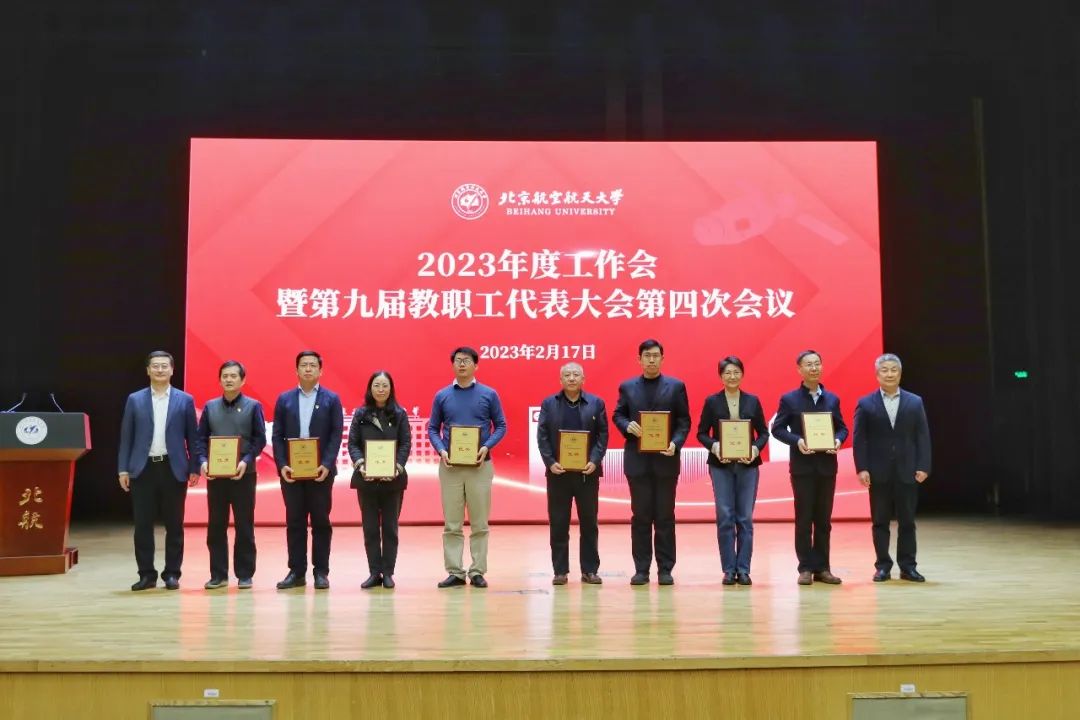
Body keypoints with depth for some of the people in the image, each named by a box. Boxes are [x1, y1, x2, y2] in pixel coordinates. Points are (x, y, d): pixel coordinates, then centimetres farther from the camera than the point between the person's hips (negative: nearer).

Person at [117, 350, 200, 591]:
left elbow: (192, 437, 5)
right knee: (143, 525, 3)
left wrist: (194, 468, -1)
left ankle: (172, 573, 13)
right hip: (143, 469, 1)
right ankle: (147, 574, 12)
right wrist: (123, 469, 0)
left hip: (173, 469, -1)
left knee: (174, 525, 4)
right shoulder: (135, 400, 7)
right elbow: (126, 437, 6)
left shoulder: (185, 400, 5)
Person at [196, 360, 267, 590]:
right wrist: (203, 461, -10)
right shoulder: (210, 407, 9)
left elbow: (260, 439, -2)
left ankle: (244, 575, 10)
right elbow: (201, 438, 7)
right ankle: (218, 574, 13)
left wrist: (246, 461, -17)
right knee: (216, 526, 5)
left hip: (243, 474, -2)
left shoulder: (253, 406, 2)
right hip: (215, 474, 2)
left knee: (244, 526, 2)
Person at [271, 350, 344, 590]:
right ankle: (296, 572, 11)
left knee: (321, 521, 3)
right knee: (294, 521, 5)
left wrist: (327, 465, -14)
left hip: (321, 470, -2)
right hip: (291, 470, 2)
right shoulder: (284, 399, 8)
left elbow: (336, 435, -2)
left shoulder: (331, 399, 3)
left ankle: (321, 572, 10)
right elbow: (277, 435, 5)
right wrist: (282, 465, -7)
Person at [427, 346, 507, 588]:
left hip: (480, 465, -1)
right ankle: (455, 572, 10)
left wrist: (487, 447, -12)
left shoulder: (489, 394, 3)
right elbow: (433, 428, 8)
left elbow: (501, 425, 5)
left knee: (479, 523, 3)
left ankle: (477, 571, 11)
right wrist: (441, 450, -10)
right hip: (450, 466, 1)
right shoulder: (442, 396, 7)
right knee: (452, 523, 3)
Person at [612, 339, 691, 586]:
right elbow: (617, 415, 10)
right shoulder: (627, 387, 8)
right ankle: (641, 569, 10)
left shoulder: (676, 386, 4)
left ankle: (665, 569, 9)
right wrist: (627, 426, -12)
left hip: (665, 458, -1)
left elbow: (684, 421, 2)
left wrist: (676, 443, -15)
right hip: (637, 459, 1)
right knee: (640, 515, 5)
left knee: (665, 515, 3)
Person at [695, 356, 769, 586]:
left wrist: (756, 448, -11)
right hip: (721, 465, -1)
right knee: (725, 518, -2)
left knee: (745, 518, 2)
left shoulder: (752, 401, 7)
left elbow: (763, 432, 8)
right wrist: (714, 446, -15)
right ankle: (729, 570, 5)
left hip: (747, 464, 1)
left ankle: (743, 570, 8)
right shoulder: (712, 401, 3)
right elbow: (702, 433, 3)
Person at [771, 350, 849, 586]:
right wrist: (797, 441, -18)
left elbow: (842, 427, 12)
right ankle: (806, 568, 8)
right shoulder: (789, 399, 0)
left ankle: (822, 568, 14)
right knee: (804, 519, 1)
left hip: (827, 466, 3)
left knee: (824, 519, 7)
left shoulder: (832, 399, 10)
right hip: (802, 466, -3)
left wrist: (838, 440, -10)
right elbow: (777, 428, -2)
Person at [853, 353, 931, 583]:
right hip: (878, 473, -1)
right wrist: (862, 468, -9)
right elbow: (859, 439, -1)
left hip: (907, 472, 1)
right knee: (880, 521, 4)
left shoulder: (915, 402, 6)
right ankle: (883, 566, 12)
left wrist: (923, 467, -5)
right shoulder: (866, 403, 3)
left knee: (907, 521, 6)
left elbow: (922, 437, 3)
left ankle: (908, 566, 14)